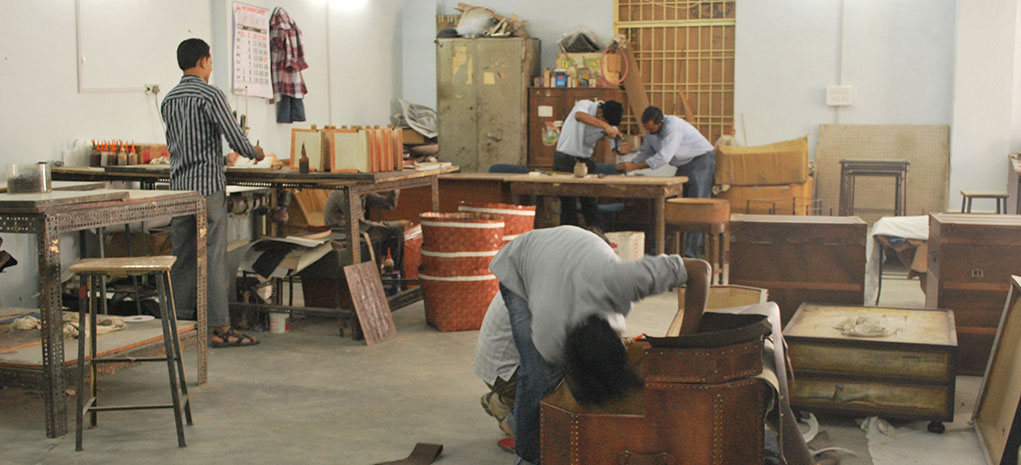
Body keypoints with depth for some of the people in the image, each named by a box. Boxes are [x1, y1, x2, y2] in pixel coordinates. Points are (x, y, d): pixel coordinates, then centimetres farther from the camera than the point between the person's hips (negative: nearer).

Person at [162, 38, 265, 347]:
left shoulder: (169, 100, 13)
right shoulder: (210, 95, -10)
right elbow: (236, 138, -13)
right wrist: (255, 152, 9)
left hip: (179, 185, 7)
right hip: (208, 186, -7)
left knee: (182, 258, 10)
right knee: (214, 257, -5)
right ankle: (221, 328, -3)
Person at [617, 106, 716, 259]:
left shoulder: (673, 126, -26)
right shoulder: (652, 131, 2)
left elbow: (663, 157, -30)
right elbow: (645, 152, 14)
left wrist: (635, 166, -27)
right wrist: (630, 164, -6)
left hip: (701, 161, -9)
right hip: (684, 166, 9)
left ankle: (691, 255, -15)